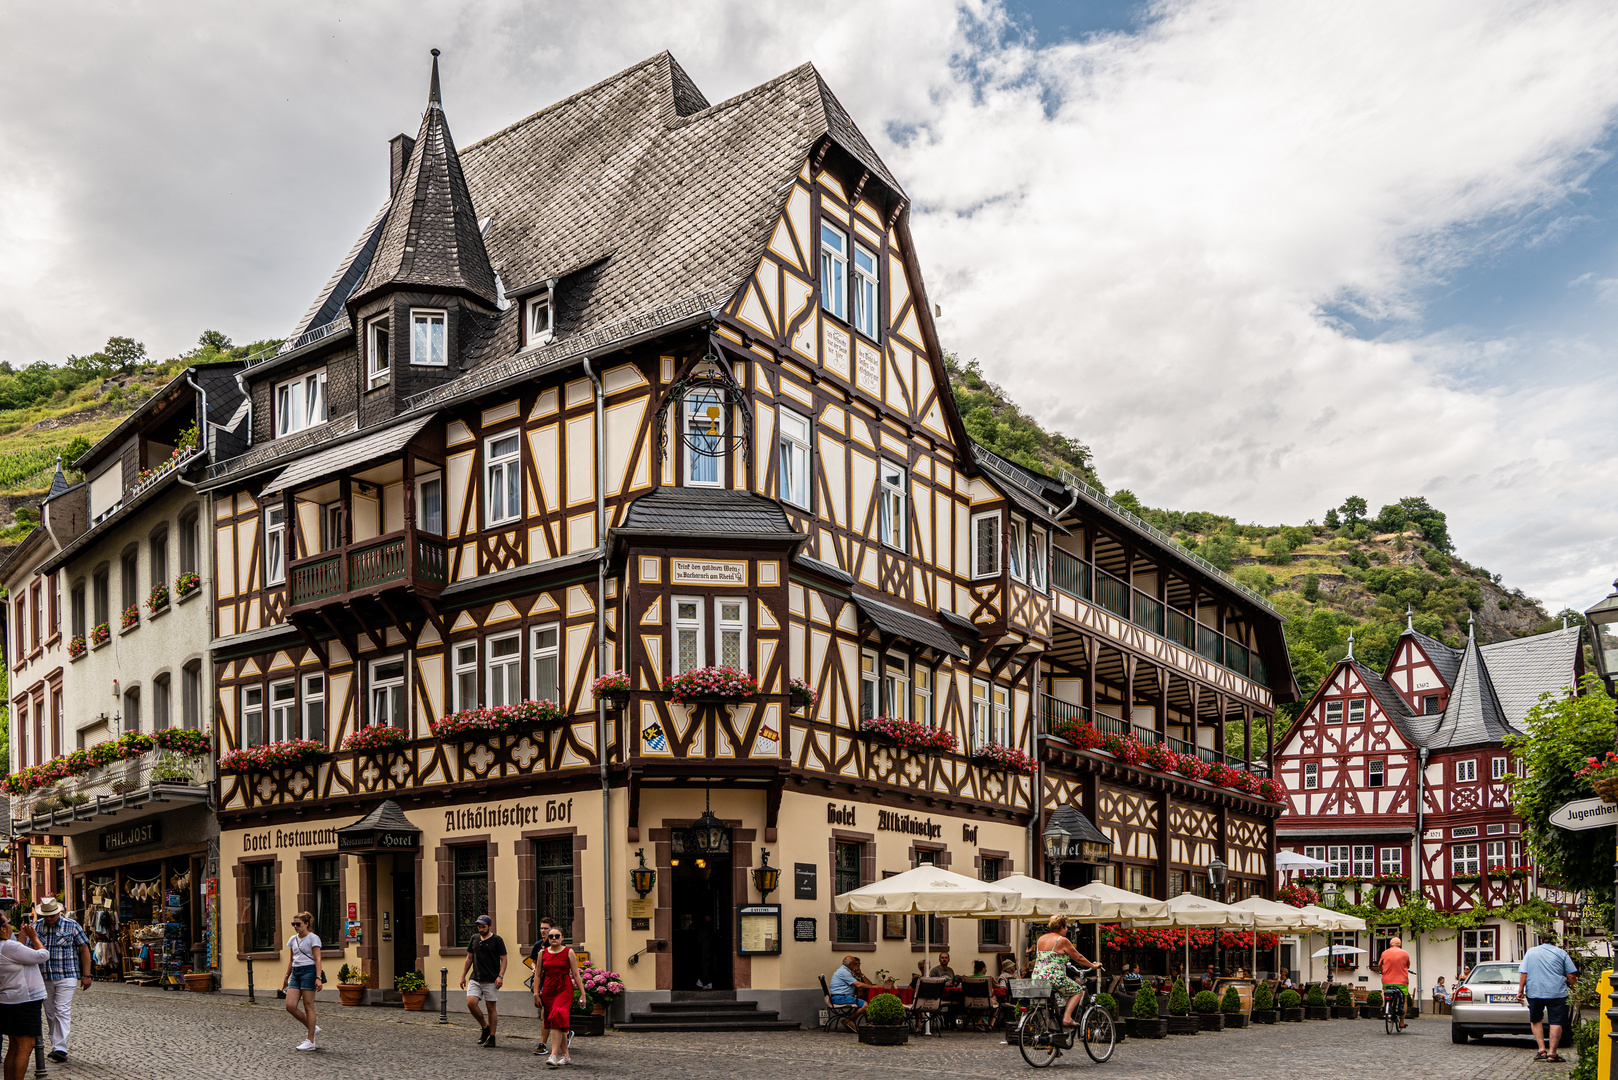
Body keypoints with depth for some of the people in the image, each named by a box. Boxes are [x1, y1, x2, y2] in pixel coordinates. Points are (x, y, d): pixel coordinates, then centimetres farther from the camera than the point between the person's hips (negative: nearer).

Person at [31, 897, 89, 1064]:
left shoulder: (72, 926, -2)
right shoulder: (36, 927, 6)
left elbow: (84, 950, 0)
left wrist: (86, 975, -3)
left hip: (66, 977, -4)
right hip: (43, 978, 4)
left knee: (62, 1012, -12)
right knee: (50, 1014, 10)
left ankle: (61, 1049, -15)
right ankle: (56, 1047, 19)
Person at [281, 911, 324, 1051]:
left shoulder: (313, 938, -5)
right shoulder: (292, 939, 15)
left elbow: (317, 959, -10)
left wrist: (318, 978, -18)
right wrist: (286, 977, 21)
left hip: (308, 971, -7)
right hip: (295, 973, 7)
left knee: (308, 1007, -5)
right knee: (290, 1006, -5)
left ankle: (310, 1041, 0)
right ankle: (312, 1028, 13)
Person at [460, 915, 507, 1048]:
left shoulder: (497, 940, -3)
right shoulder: (474, 938, 12)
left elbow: (503, 959, -4)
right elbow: (469, 958, 19)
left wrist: (500, 976, -15)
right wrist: (463, 976, 15)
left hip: (491, 980, -4)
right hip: (475, 979, 4)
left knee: (491, 1007, -1)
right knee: (471, 1003, -11)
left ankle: (492, 1037, 10)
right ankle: (485, 1027, 11)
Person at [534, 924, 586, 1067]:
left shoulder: (569, 952, 0)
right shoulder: (543, 953, 7)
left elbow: (576, 974, 0)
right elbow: (538, 975, 12)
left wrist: (582, 993, -2)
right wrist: (536, 993, 5)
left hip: (564, 989, -4)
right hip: (548, 990, 4)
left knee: (557, 1019, -19)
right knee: (559, 1023, 7)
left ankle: (554, 1056, -24)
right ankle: (566, 1056, 18)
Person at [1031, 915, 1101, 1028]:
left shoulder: (1041, 938, 16)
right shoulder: (1062, 940, -5)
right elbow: (1078, 958, 3)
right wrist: (1093, 966, 17)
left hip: (1037, 977, 7)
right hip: (1054, 977, -7)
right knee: (1078, 991, 12)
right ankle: (1067, 1018, -3)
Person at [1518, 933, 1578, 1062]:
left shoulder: (1531, 952, 11)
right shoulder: (1561, 953, 6)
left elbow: (1523, 973, 3)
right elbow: (1571, 976, 1)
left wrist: (1520, 991, 4)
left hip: (1534, 992, 2)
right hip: (1556, 993, -2)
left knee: (1536, 1021, 16)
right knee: (1556, 1022, 2)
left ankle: (1542, 1050, 7)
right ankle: (1552, 1053, -4)